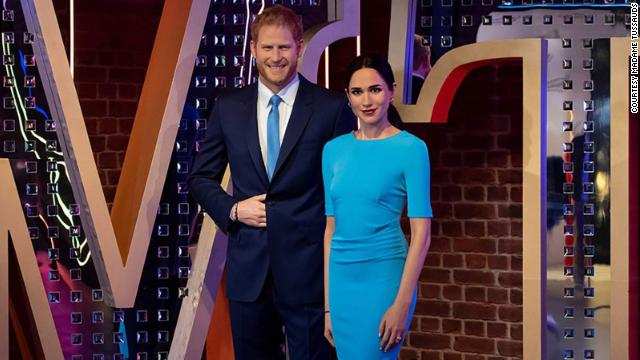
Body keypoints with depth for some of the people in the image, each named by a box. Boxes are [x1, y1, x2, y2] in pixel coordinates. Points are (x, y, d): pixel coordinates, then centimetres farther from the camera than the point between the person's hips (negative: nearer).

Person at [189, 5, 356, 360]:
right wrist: (232, 209, -6)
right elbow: (201, 177, 13)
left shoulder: (332, 108, -3)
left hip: (308, 265, -3)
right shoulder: (228, 108, 5)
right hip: (247, 266, 3)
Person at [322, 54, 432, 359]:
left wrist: (402, 304, -16)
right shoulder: (333, 150, 7)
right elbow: (331, 227, 10)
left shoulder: (410, 148, -8)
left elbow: (422, 233, -10)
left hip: (384, 277, -5)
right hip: (342, 279, 5)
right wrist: (328, 303, 8)